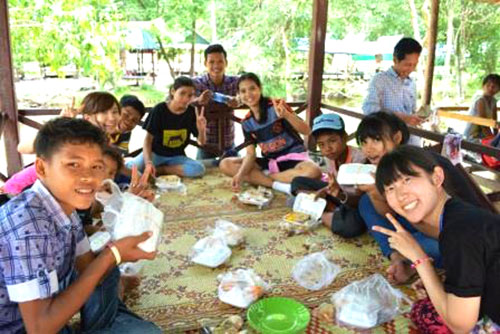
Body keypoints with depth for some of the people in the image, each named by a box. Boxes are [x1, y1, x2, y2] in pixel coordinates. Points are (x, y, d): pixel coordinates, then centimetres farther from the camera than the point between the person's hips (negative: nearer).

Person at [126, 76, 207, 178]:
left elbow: (201, 142, -4)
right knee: (130, 168, -31)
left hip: (176, 157, 4)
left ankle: (159, 170, -13)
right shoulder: (160, 109, -13)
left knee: (199, 169, -28)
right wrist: (148, 161, -27)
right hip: (155, 153, -3)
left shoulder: (192, 112, -7)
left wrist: (201, 130, -27)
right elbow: (148, 138, -10)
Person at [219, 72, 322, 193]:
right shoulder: (247, 122, 1)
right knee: (225, 164, -14)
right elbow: (250, 154, -3)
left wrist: (286, 115, -38)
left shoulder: (276, 106, -13)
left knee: (314, 172, -38)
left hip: (293, 158, -4)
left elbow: (306, 131, -19)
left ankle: (259, 178, -20)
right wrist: (240, 174, -23)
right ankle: (278, 185, -22)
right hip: (269, 162, 4)